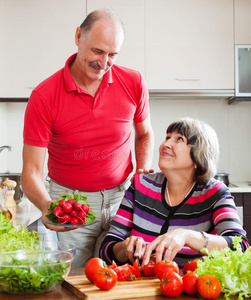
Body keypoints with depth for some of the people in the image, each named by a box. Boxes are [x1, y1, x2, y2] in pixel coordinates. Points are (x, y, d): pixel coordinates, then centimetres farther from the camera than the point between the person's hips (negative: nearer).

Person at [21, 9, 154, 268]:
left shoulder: (134, 83, -6)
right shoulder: (43, 97, -14)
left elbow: (144, 134, 13)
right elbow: (31, 172, -14)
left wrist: (144, 171, -4)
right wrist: (47, 206, -33)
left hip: (121, 196, 2)